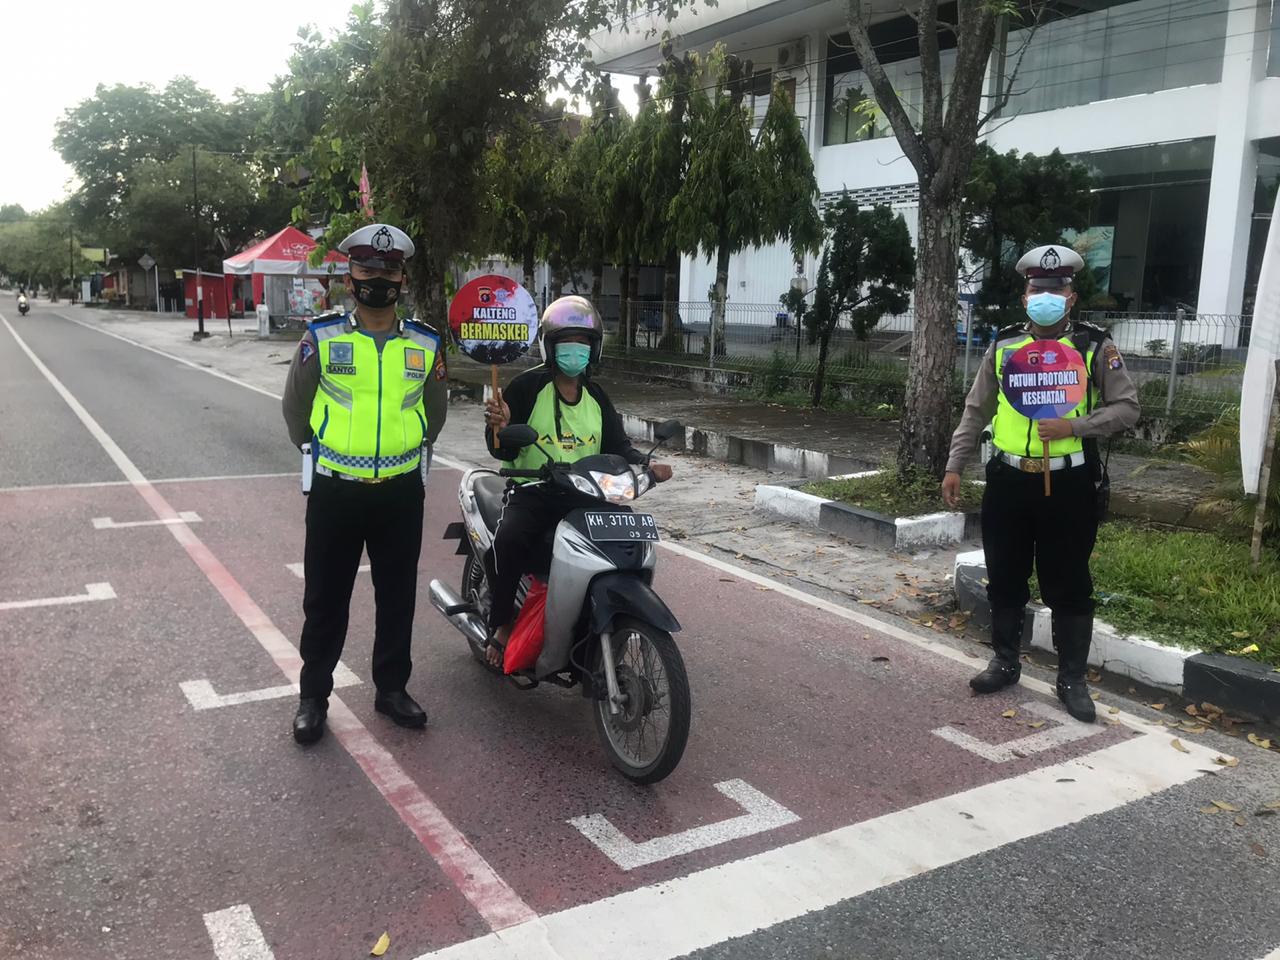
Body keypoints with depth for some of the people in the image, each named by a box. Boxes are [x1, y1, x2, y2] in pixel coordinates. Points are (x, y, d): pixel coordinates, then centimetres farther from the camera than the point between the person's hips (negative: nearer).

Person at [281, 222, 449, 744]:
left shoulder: (425, 344, 2)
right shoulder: (321, 338, -5)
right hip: (335, 490, -2)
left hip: (401, 491, 2)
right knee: (325, 599, 8)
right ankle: (313, 695, 23)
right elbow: (295, 406, 8)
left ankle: (392, 687, 29)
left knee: (397, 596, 13)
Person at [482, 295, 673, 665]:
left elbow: (617, 445, 10)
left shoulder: (596, 396, 13)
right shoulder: (527, 387, -4)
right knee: (508, 540, -33)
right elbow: (504, 451, -7)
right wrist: (499, 427, -30)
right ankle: (501, 624, -10)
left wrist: (645, 465, -9)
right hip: (533, 492, -4)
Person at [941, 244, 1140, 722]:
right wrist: (954, 465, 6)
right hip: (1008, 482, 3)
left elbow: (1127, 408, -1)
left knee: (1069, 586, 6)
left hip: (1069, 485, -2)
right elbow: (975, 411, 10)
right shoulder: (1003, 347, 5)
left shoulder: (1096, 348, -2)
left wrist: (1075, 425, -16)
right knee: (1005, 579, 12)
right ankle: (1005, 662, 29)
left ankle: (1072, 679, 18)